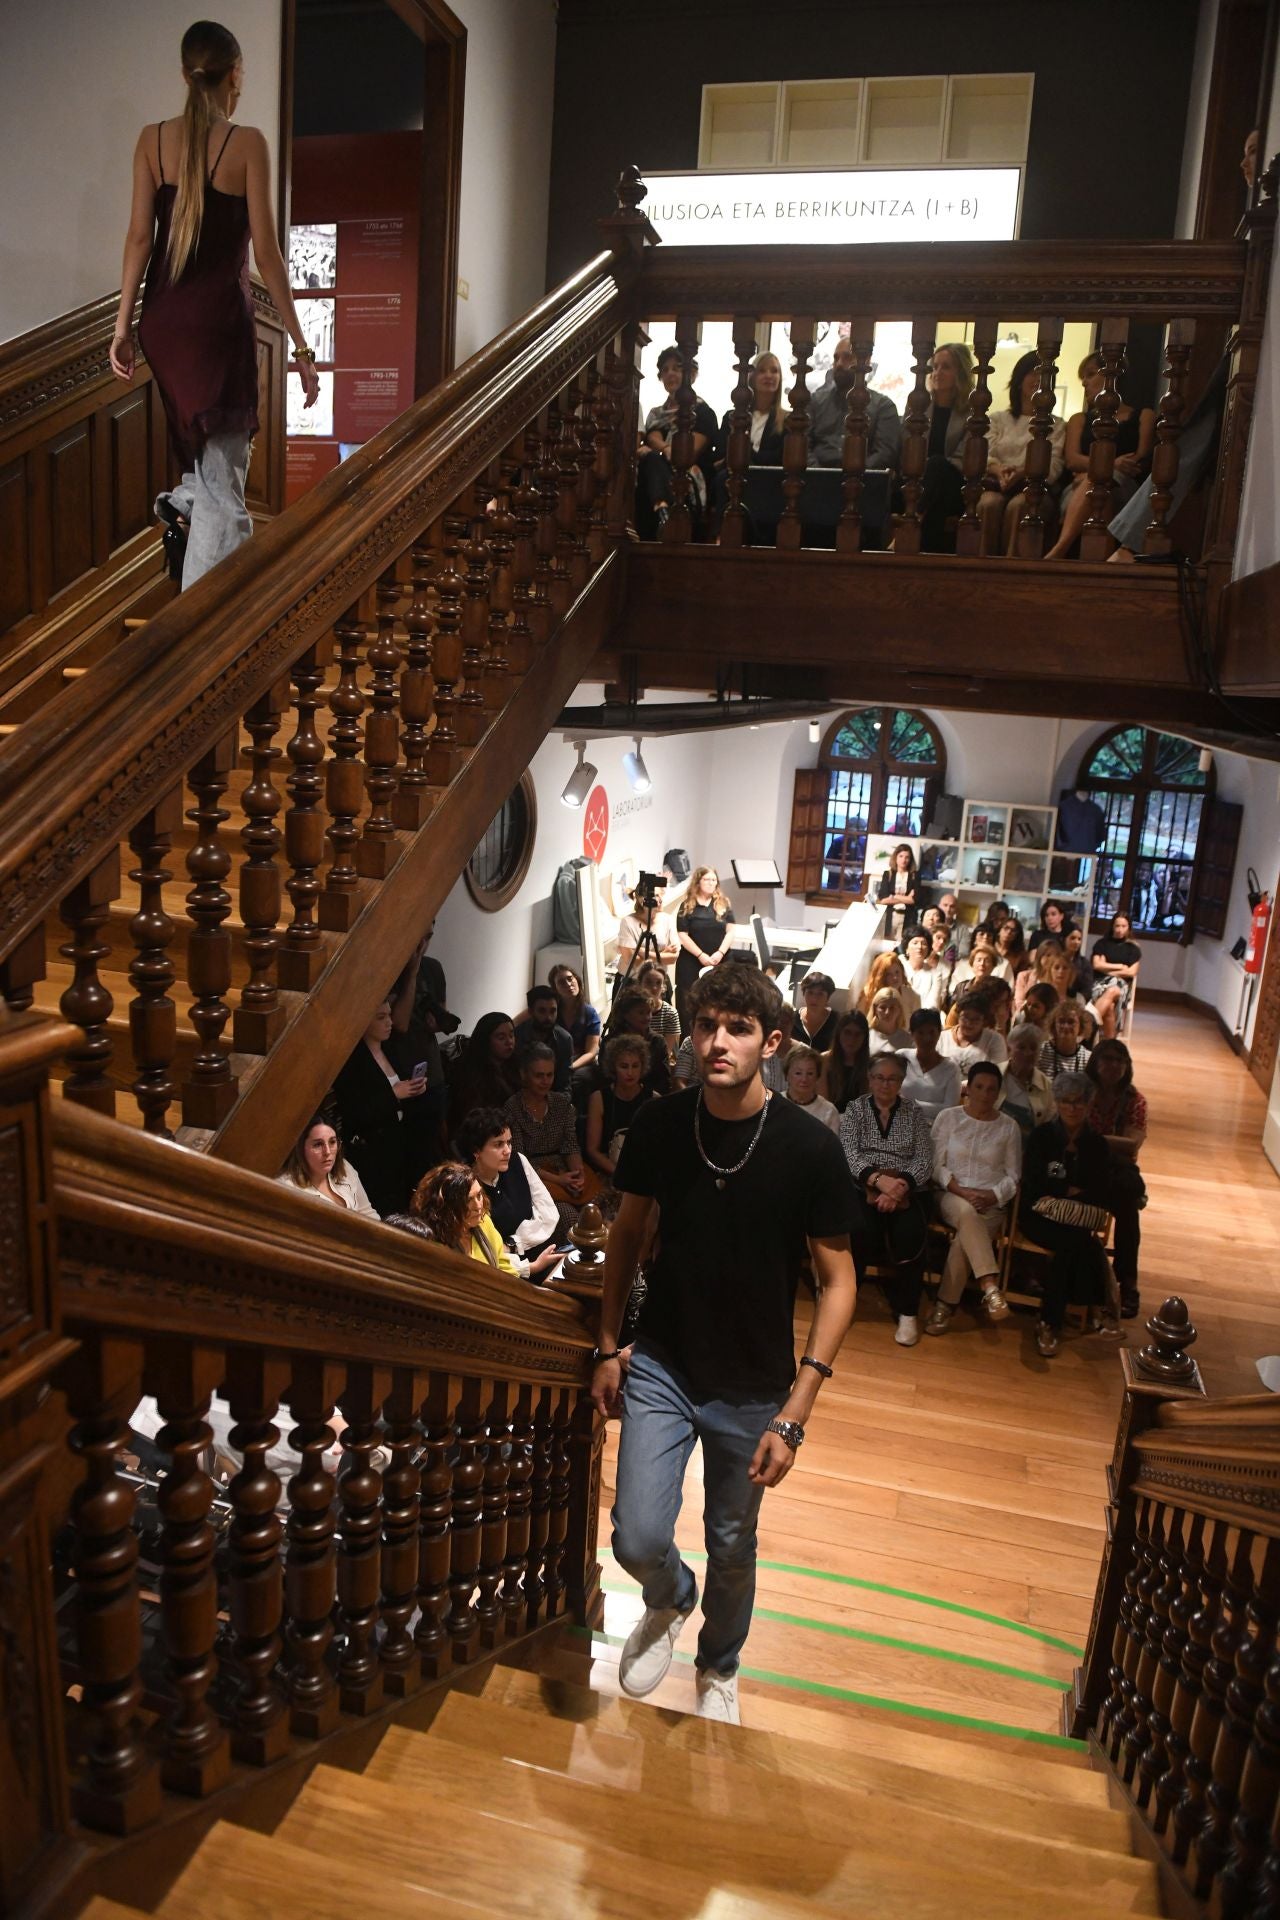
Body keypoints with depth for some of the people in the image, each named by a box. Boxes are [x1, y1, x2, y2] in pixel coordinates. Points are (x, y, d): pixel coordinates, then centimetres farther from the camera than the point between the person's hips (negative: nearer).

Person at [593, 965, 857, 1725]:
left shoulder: (810, 1150, -19)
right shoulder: (658, 1126, -11)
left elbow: (837, 1281, -11)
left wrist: (795, 1413, -15)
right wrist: (608, 1346, 5)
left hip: (754, 1387, -1)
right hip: (660, 1365, 1)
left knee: (733, 1551, 16)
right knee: (639, 1539, -6)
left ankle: (720, 1667, 48)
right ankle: (669, 1599, 31)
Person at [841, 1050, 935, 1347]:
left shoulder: (914, 1112, 11)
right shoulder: (854, 1109, 9)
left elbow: (924, 1160, 1)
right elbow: (849, 1154, -4)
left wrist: (899, 1187, -19)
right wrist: (879, 1180, -23)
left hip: (907, 1187, 1)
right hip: (864, 1185, -1)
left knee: (911, 1234, -29)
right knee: (861, 1229, -32)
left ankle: (907, 1310, -10)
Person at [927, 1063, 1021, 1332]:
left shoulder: (1009, 1126, 8)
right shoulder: (948, 1118, 7)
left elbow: (1014, 1176, 7)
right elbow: (937, 1166, 3)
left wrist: (991, 1196, -12)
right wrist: (961, 1191, -13)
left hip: (992, 1204, 1)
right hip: (952, 1197, 0)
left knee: (965, 1235, -33)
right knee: (966, 1211, -38)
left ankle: (945, 1304, -25)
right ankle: (991, 1288, -44)